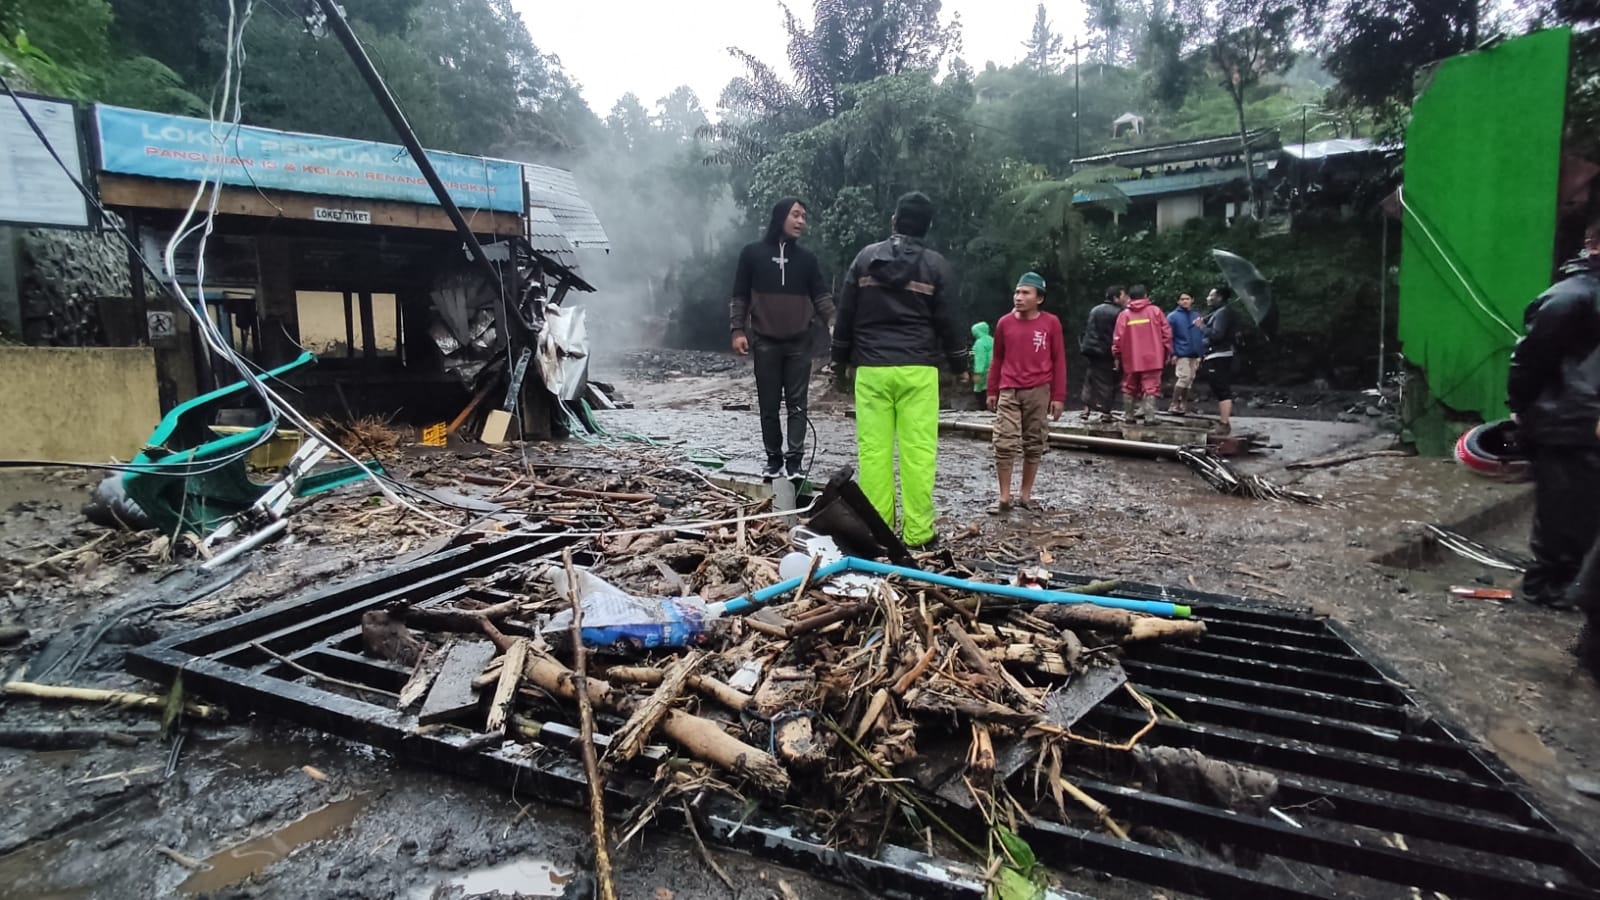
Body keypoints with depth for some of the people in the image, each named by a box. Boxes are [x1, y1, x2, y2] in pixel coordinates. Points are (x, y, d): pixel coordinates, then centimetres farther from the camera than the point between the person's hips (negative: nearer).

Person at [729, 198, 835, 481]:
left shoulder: (806, 258, 9)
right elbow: (739, 296, 5)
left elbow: (821, 295, 5)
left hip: (799, 342, 1)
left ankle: (795, 461, -3)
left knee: (797, 404, -3)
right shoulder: (752, 253, 4)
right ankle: (774, 460, 13)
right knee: (769, 405, 4)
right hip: (765, 342, -1)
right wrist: (738, 331, -5)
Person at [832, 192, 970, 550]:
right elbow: (947, 320, 4)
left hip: (871, 369, 1)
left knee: (873, 449, 2)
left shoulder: (865, 256, 7)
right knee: (918, 450, -1)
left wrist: (840, 359, 18)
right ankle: (918, 533, 0)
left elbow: (846, 314, 8)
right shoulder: (936, 265, 3)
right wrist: (961, 364, 17)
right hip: (918, 370, -1)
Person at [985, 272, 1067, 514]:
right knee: (1004, 444, -6)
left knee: (1034, 444, 7)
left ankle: (1025, 494, 18)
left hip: (1038, 392, 0)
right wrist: (992, 391, 11)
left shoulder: (1051, 323, -2)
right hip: (1009, 392, 1)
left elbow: (1058, 361, 1)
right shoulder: (1005, 322, 3)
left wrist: (1058, 396, -1)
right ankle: (1004, 497, 2)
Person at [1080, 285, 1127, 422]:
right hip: (1107, 353, -5)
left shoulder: (1094, 310, 9)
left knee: (1090, 380, 12)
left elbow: (1087, 330, 13)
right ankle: (1105, 412, 2)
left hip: (1090, 351, 5)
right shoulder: (1118, 313, -10)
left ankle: (1086, 409, 8)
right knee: (1107, 382, 2)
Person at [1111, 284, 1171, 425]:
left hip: (1131, 359, 1)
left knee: (1129, 388, 13)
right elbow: (1166, 332, 0)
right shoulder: (1155, 310, 1)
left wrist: (1117, 355, 11)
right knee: (1150, 387, 0)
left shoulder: (1124, 314, 1)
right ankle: (1149, 417, -7)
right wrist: (1167, 352, 9)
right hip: (1152, 358, -1)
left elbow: (1118, 337, -1)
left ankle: (1128, 416, 16)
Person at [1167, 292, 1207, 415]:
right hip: (1181, 354, -6)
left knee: (1190, 380, 7)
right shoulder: (1173, 316, -2)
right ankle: (1174, 404, -5)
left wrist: (1201, 354, 8)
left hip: (1194, 354, 6)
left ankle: (1184, 404, 14)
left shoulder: (1197, 316, 13)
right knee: (1184, 377, -14)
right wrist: (1173, 353, -13)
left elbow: (1202, 336, 15)